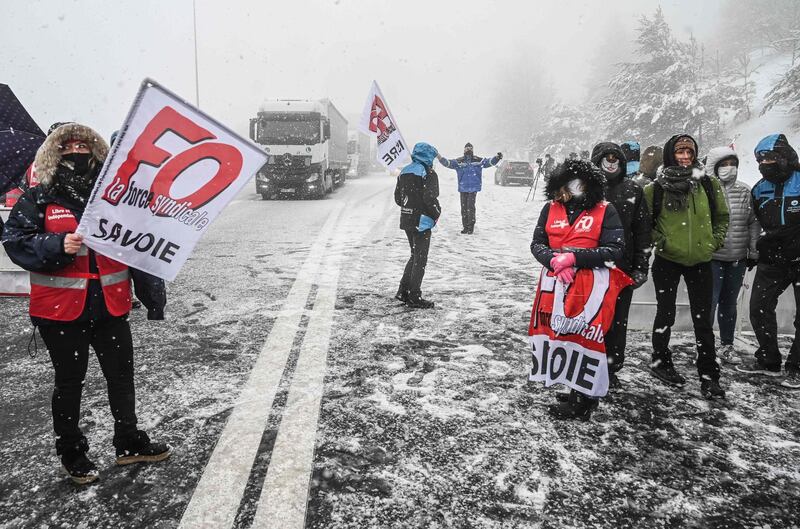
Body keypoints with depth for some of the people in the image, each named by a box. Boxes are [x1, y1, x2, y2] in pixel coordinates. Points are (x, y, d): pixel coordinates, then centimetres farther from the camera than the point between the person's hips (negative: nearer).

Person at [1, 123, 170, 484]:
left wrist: (152, 293, 5)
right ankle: (72, 454, 30)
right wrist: (57, 246, -24)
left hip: (111, 305, 3)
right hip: (61, 309, -2)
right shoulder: (38, 199, -1)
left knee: (122, 375, 13)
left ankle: (129, 444, 32)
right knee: (69, 382, 11)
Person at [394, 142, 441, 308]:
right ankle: (414, 297, 3)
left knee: (415, 255, 19)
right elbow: (430, 199, -21)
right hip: (422, 221, -7)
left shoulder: (404, 171, 12)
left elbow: (397, 197, 13)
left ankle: (403, 291, 18)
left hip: (406, 219, 7)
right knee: (420, 259, 0)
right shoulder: (429, 173, -11)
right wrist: (436, 213, -5)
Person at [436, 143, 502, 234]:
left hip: (473, 188, -2)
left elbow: (489, 162, -1)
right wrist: (440, 158, -20)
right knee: (464, 207, 6)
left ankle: (471, 226, 1)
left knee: (470, 207, -9)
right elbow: (448, 163, -5)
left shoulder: (478, 160, 3)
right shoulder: (459, 161, 3)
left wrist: (497, 158, -17)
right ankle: (465, 226, 16)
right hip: (463, 188, 2)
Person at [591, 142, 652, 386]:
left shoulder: (633, 191, 7)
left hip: (622, 266, 2)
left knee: (617, 319, 8)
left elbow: (643, 230, 7)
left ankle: (611, 367, 21)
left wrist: (641, 266, 2)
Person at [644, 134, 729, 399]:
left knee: (703, 319, 5)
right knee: (666, 314, 8)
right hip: (667, 261, -2)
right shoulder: (656, 188, -3)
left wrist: (715, 241, 3)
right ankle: (661, 362, 26)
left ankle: (709, 375, 12)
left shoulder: (709, 185, 4)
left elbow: (721, 216, 15)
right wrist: (658, 240, -6)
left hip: (700, 261, 2)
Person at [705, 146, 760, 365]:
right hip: (712, 258, -5)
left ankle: (727, 345, 26)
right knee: (710, 302, -5)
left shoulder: (745, 192, 8)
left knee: (729, 303, 14)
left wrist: (753, 252, 8)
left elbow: (754, 223, 12)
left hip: (738, 259, 5)